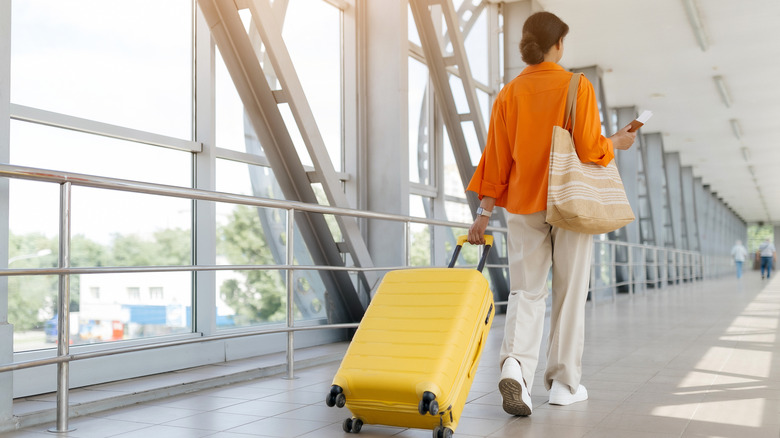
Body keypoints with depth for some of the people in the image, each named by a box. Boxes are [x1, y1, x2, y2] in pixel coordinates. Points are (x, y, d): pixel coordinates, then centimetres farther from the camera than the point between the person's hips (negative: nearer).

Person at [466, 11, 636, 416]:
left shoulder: (508, 94, 3)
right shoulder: (578, 87, -5)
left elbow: (496, 160, 2)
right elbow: (589, 150, -11)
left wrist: (484, 213, 7)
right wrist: (617, 142, 10)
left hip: (523, 205, 2)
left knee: (526, 292, 6)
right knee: (569, 294, 8)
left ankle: (515, 365, -17)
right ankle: (564, 383, 15)